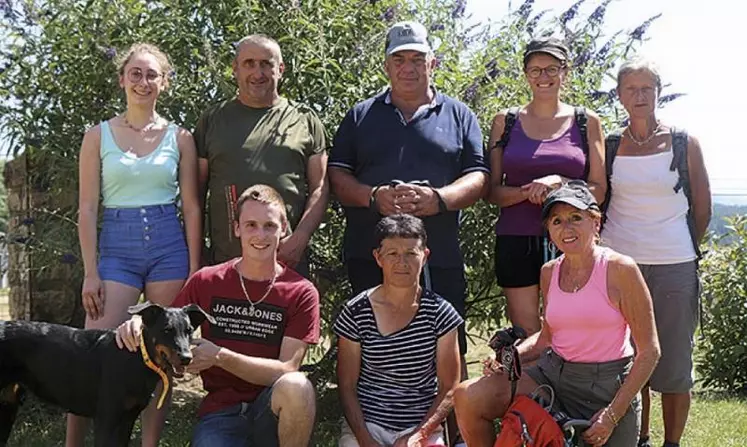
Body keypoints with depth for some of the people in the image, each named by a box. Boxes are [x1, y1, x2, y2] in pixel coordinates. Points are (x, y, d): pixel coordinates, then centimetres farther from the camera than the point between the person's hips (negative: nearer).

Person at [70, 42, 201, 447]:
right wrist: (90, 273, -5)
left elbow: (191, 208, 6)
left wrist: (194, 270, 0)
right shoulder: (99, 135, 6)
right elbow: (87, 208, 2)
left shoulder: (179, 137, 7)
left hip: (169, 246, 1)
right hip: (117, 246, -1)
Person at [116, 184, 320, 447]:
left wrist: (221, 357, -19)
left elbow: (287, 370, -8)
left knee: (297, 386, -34)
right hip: (221, 413, -1)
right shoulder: (206, 282, 5)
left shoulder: (301, 293, -1)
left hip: (272, 412, 1)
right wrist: (140, 326, -10)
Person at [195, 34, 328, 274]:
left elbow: (319, 188, 6)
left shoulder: (305, 120, 10)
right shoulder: (212, 120, 12)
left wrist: (299, 239, -8)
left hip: (289, 260, 0)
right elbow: (196, 190, 10)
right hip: (223, 261, 1)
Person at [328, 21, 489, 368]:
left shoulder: (458, 115, 13)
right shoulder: (361, 115, 15)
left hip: (439, 258, 0)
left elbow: (477, 178, 5)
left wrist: (438, 199, -15)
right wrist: (374, 196, -12)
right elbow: (337, 176, 8)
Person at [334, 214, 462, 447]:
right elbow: (347, 386, 1)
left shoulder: (440, 314, -1)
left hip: (422, 425, 0)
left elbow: (448, 388, 2)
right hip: (365, 423, 0)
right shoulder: (356, 313, -2)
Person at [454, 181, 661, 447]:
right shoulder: (549, 272, 5)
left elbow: (649, 351, -10)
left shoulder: (620, 269, -11)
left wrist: (613, 414, -13)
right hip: (553, 374, 4)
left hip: (606, 386, -4)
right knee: (467, 397, -16)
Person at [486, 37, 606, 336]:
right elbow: (491, 191, 6)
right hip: (516, 241, 0)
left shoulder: (586, 123, 7)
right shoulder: (506, 122, 8)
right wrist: (528, 191, -14)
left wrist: (560, 183, -13)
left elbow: (598, 191, 5)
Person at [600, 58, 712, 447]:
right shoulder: (608, 146, 6)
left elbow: (702, 208, 8)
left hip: (674, 268, -1)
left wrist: (683, 249, 12)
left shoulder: (684, 144, 2)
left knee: (674, 363, 4)